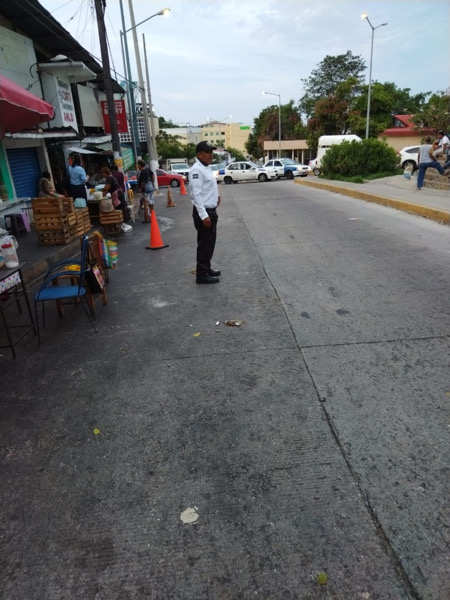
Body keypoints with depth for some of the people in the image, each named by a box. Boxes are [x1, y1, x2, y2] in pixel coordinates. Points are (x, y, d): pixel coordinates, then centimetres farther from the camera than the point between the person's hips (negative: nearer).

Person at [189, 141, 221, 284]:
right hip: (203, 213, -10)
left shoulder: (206, 168, 14)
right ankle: (202, 275, 4)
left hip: (211, 211, 10)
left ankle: (206, 268, 30)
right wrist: (204, 216, -26)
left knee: (210, 243, 17)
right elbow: (196, 194, -23)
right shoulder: (197, 170, -17)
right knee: (204, 244, -4)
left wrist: (216, 196, 10)